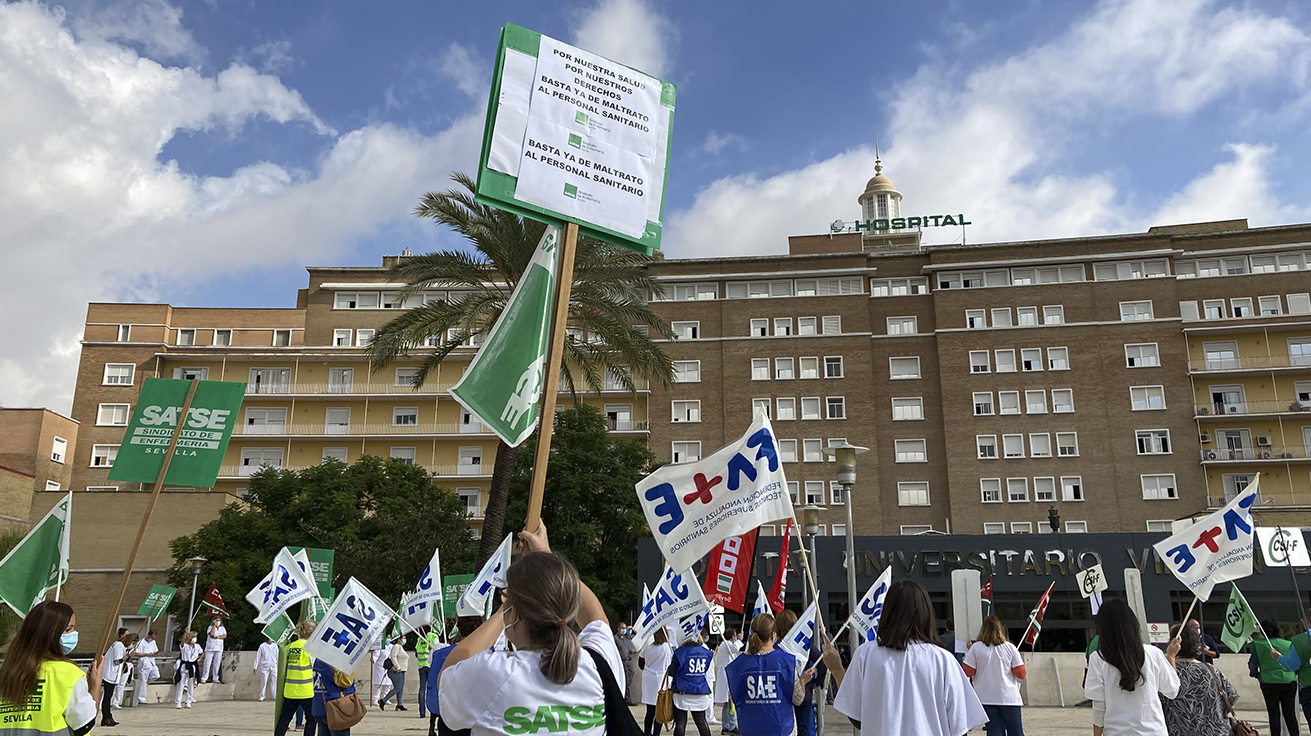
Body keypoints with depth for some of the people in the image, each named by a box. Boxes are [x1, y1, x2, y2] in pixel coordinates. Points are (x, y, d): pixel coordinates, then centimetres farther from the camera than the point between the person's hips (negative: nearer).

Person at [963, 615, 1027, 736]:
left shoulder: (975, 647, -4)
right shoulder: (1010, 647, -3)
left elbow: (968, 672, -3)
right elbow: (1021, 674, -3)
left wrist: (967, 652, 10)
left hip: (986, 698, 0)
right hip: (1009, 698, 0)